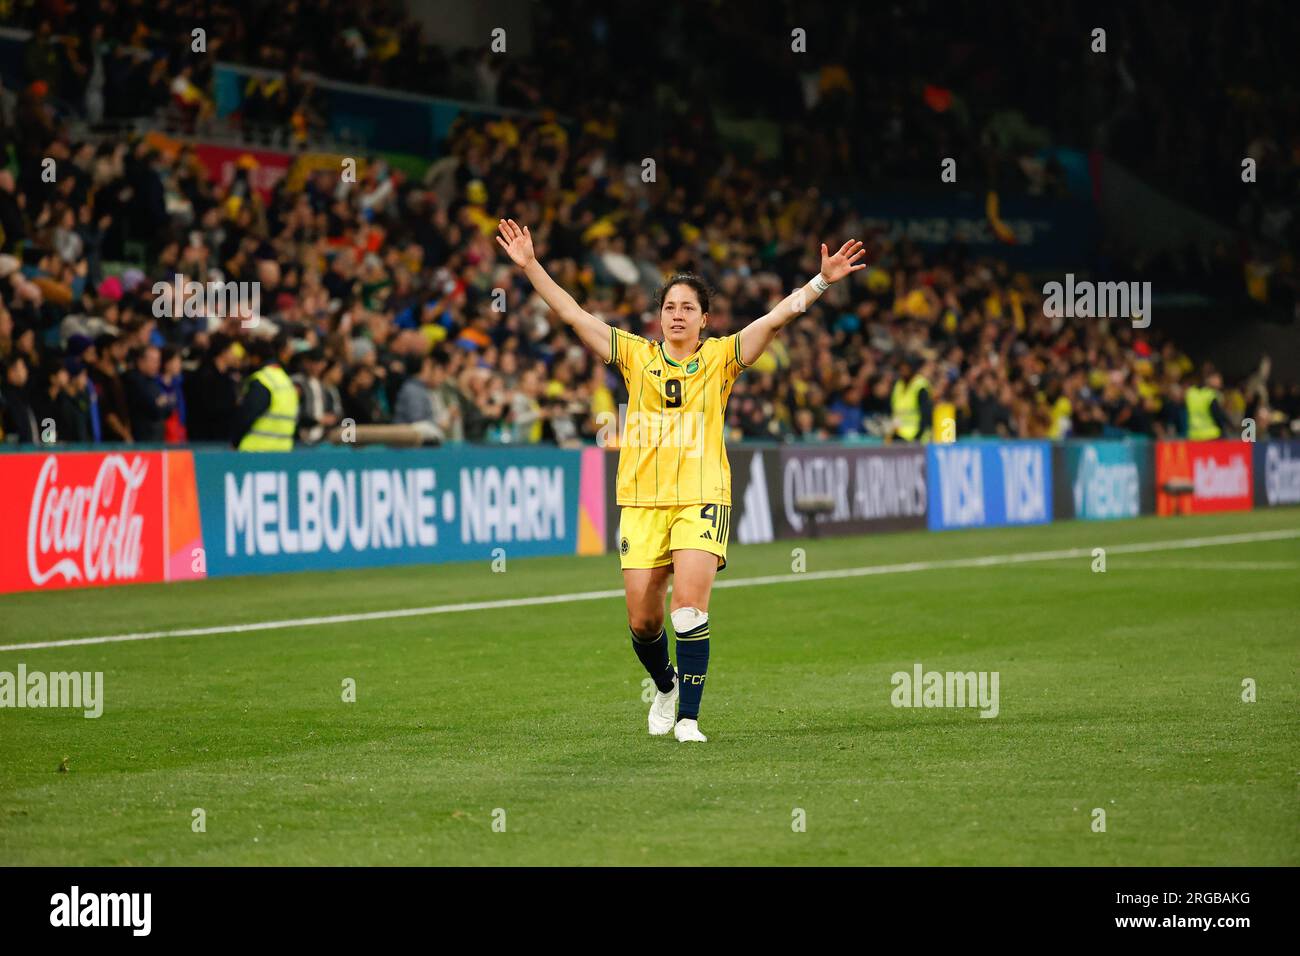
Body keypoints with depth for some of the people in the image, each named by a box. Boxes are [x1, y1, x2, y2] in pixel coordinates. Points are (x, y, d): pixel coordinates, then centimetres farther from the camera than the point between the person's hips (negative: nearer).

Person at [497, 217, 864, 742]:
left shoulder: (721, 357, 5)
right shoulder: (636, 356, 9)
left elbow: (778, 316, -4)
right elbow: (572, 314, 7)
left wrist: (822, 282, -16)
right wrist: (531, 266, 1)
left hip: (702, 499, -2)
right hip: (641, 501, 2)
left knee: (689, 605, -18)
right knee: (641, 619, 2)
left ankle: (688, 717, -12)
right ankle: (666, 686, 33)